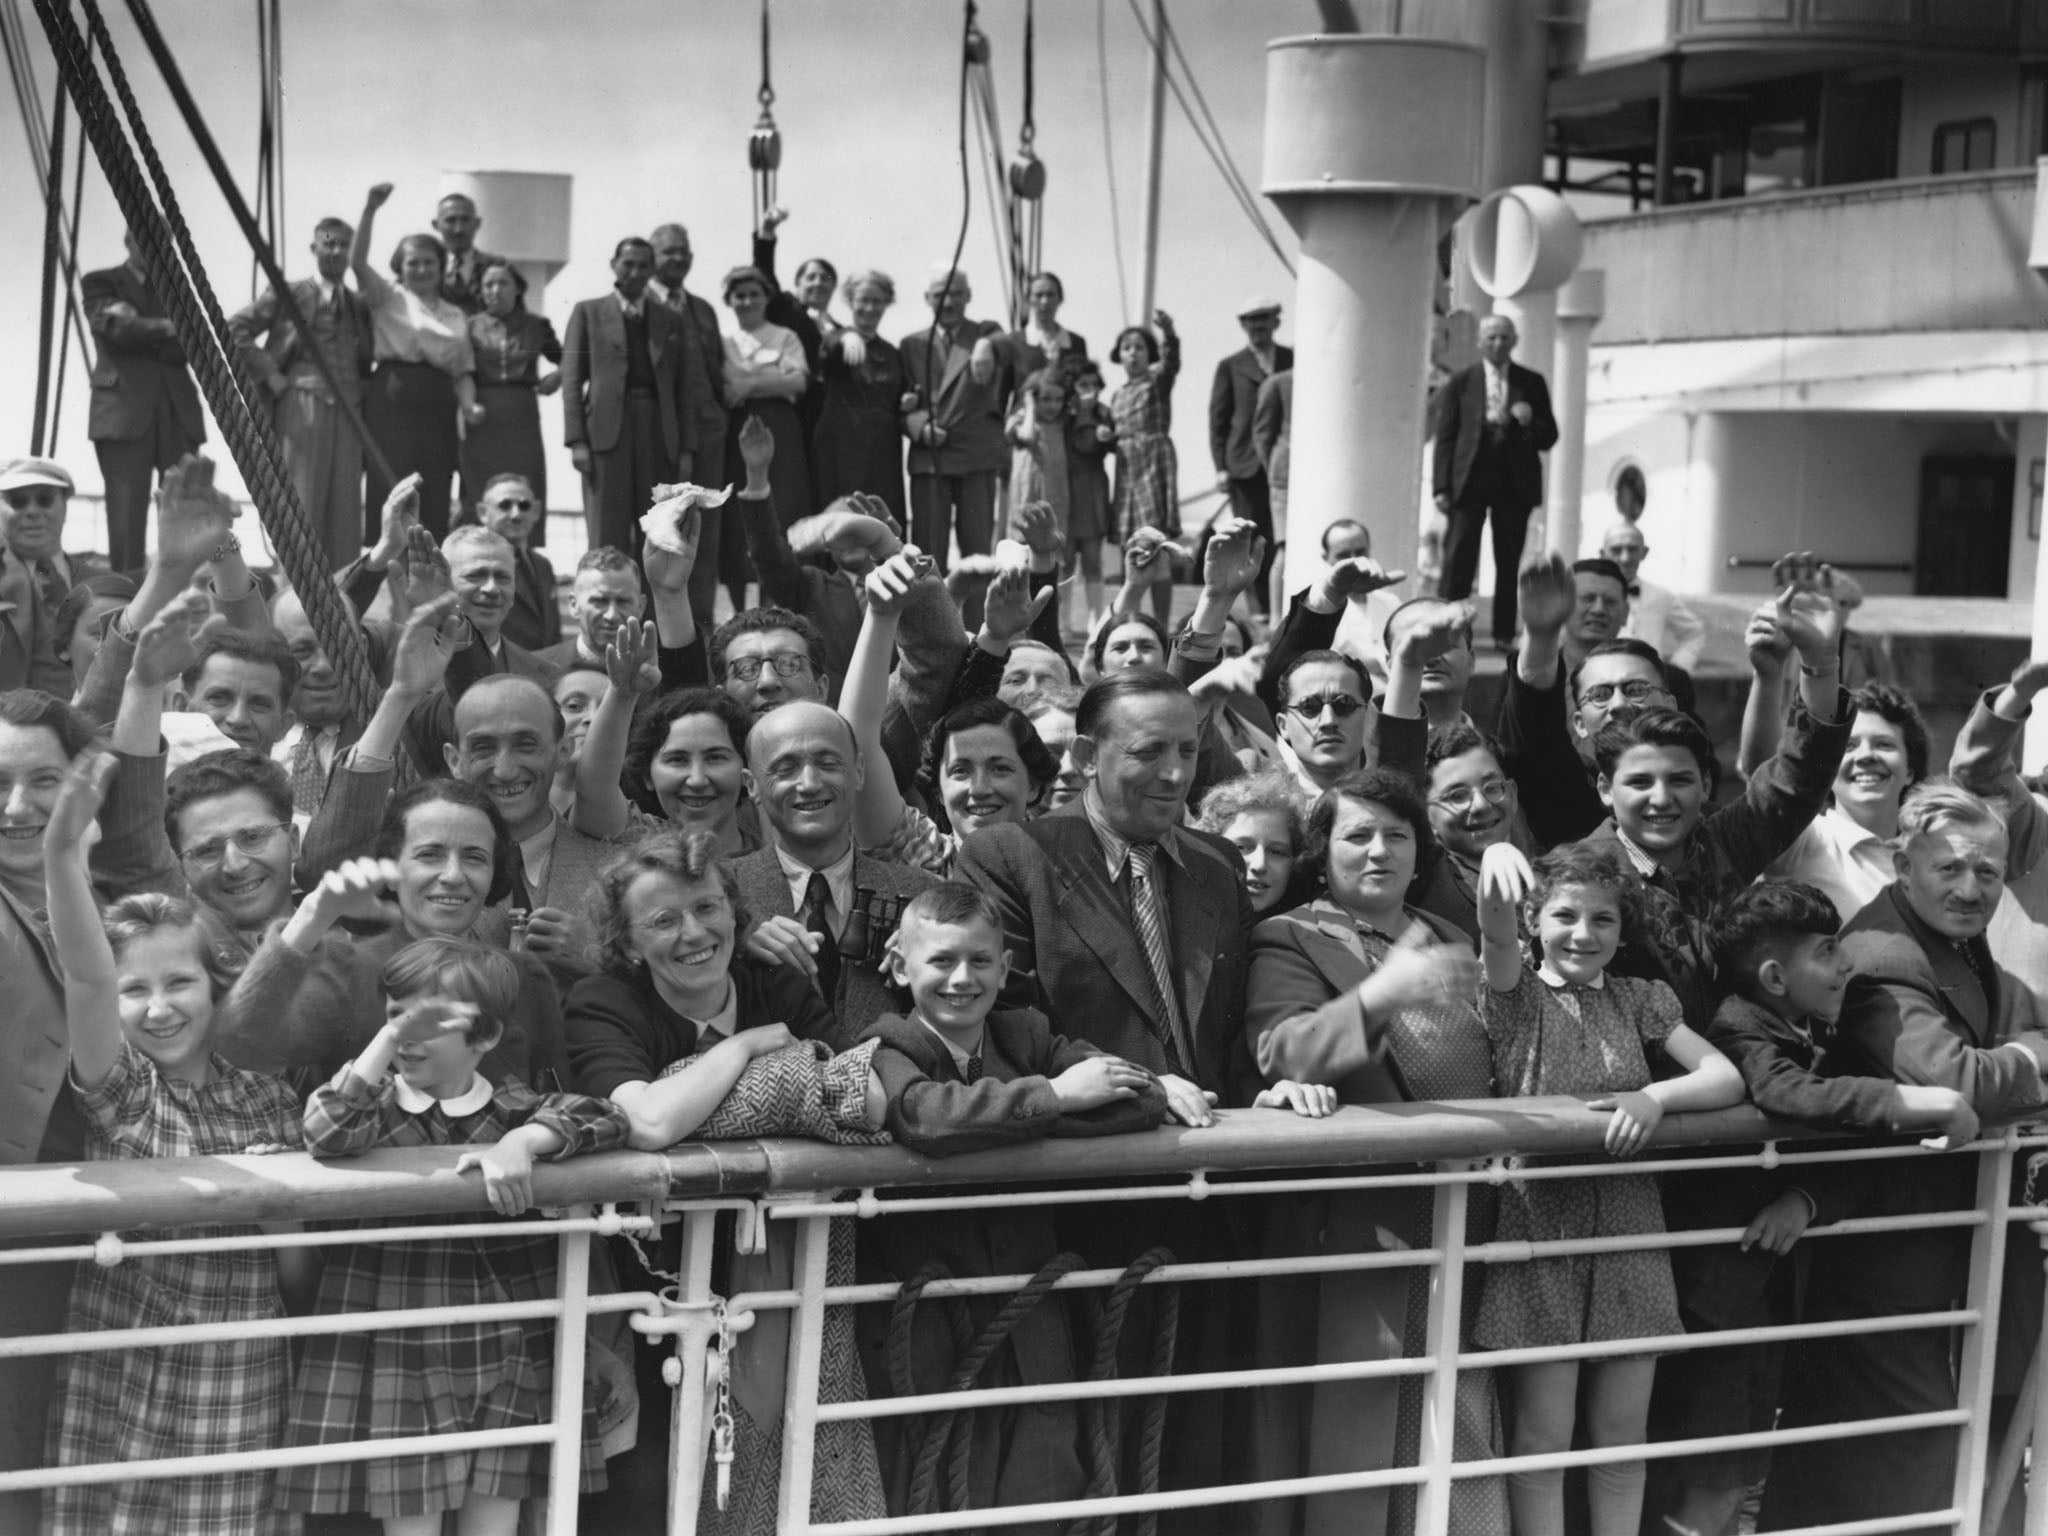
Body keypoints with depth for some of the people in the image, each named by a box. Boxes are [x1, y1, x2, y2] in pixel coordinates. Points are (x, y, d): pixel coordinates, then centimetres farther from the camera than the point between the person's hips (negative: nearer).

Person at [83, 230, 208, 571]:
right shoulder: (100, 283, 12)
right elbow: (119, 331, -7)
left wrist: (142, 329, -4)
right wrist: (167, 328, -4)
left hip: (178, 411, 3)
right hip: (124, 410, -3)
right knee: (127, 509, -9)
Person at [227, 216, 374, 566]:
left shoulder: (359, 307, 17)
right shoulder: (287, 295, 5)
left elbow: (366, 362, 24)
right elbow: (235, 328, 0)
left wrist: (362, 390, 5)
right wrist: (269, 373, -5)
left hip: (347, 409, 4)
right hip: (301, 403, -4)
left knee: (345, 505, 1)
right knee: (302, 498, -5)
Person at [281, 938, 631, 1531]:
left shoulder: (515, 1106, 4)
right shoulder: (378, 1106, 0)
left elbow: (605, 1116, -8)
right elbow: (326, 1135, -21)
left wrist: (523, 1141, -24)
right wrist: (390, 1036, -18)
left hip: (509, 1361, 1)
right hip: (398, 1359, -1)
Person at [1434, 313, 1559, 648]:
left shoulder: (1532, 383, 10)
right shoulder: (1460, 382, 7)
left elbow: (1549, 438, 10)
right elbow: (1445, 437, 4)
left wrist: (1529, 421, -12)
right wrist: (1441, 487, -4)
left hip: (1515, 482, 1)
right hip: (1470, 479, -1)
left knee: (1509, 561, 3)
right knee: (1459, 557, -6)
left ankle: (1504, 633, 9)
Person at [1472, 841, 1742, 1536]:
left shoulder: (1638, 1000, 9)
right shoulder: (1518, 995, 0)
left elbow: (1726, 1076, 2)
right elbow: (1497, 934, -23)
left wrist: (1657, 1096, -18)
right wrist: (1498, 862, -45)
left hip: (1628, 1230, 3)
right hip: (1538, 1224, -3)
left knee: (1623, 1432, 9)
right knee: (1541, 1437, 1)